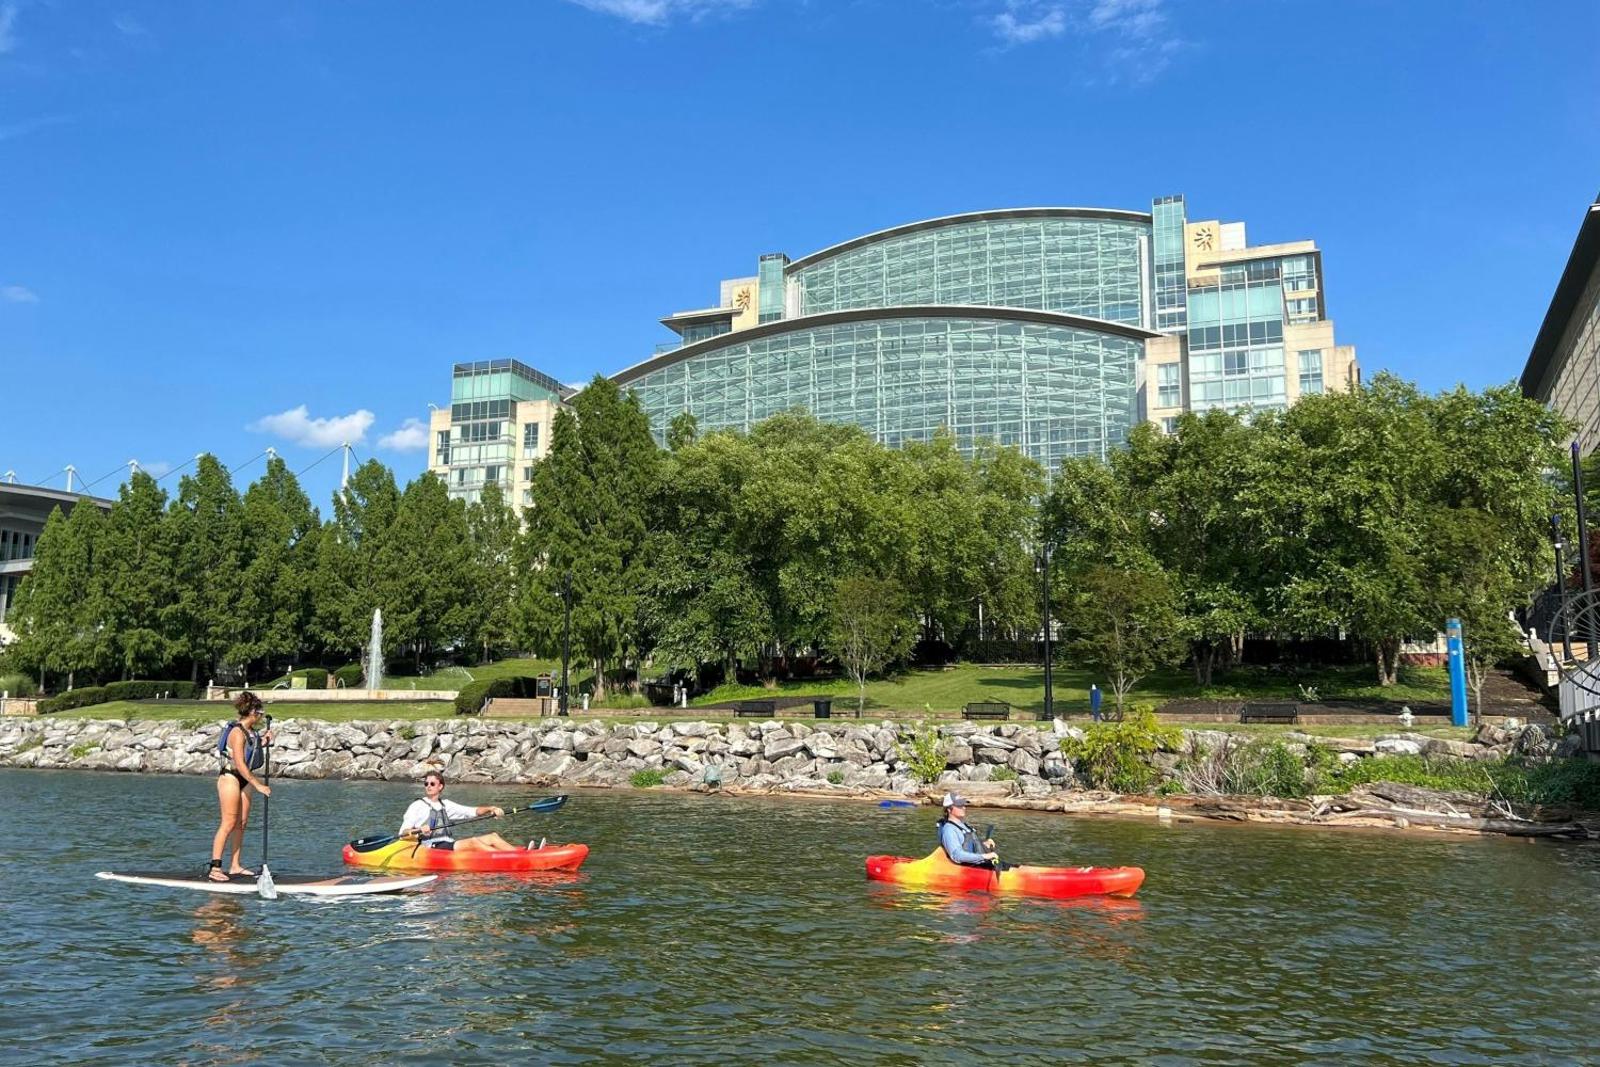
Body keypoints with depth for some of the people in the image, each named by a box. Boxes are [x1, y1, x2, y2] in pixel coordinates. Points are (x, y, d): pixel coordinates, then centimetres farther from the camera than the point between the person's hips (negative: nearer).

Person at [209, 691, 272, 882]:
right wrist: (258, 785, -21)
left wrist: (263, 742, 7)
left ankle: (235, 866, 14)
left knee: (241, 823, 9)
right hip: (230, 778, -9)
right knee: (228, 824, -10)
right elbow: (240, 764, -23)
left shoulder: (251, 731, 9)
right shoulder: (238, 732, -19)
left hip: (244, 780, 9)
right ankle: (214, 868, -7)